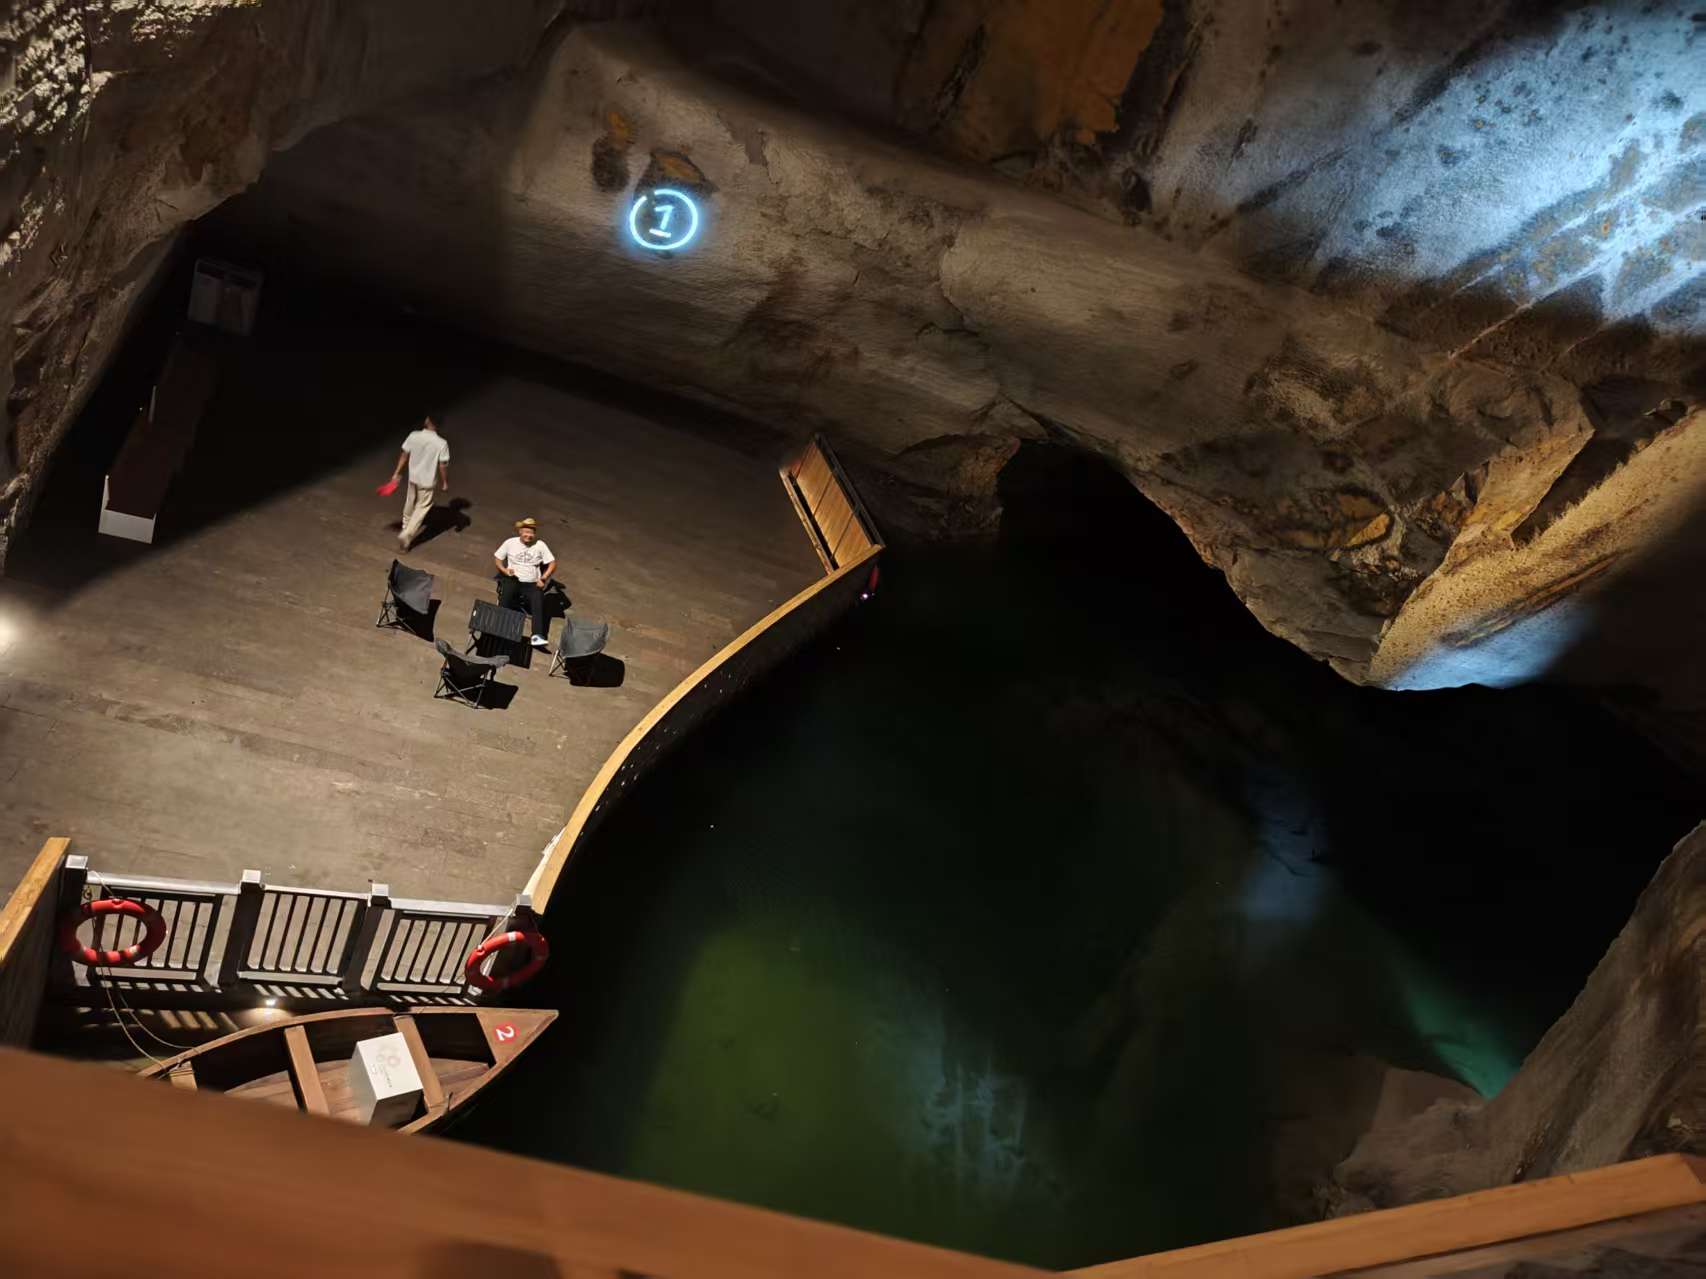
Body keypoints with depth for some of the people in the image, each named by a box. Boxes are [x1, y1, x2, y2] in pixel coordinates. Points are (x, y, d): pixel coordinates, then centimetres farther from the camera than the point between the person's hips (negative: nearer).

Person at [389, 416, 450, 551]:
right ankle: (406, 536, 2)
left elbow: (404, 455, -4)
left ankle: (407, 528, 48)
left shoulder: (414, 436, -14)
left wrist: (397, 473, 7)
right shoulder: (441, 443, -24)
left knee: (410, 504, 26)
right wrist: (445, 482, -2)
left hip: (413, 478, 4)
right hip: (428, 481, -4)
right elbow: (443, 466, -18)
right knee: (422, 508, 10)